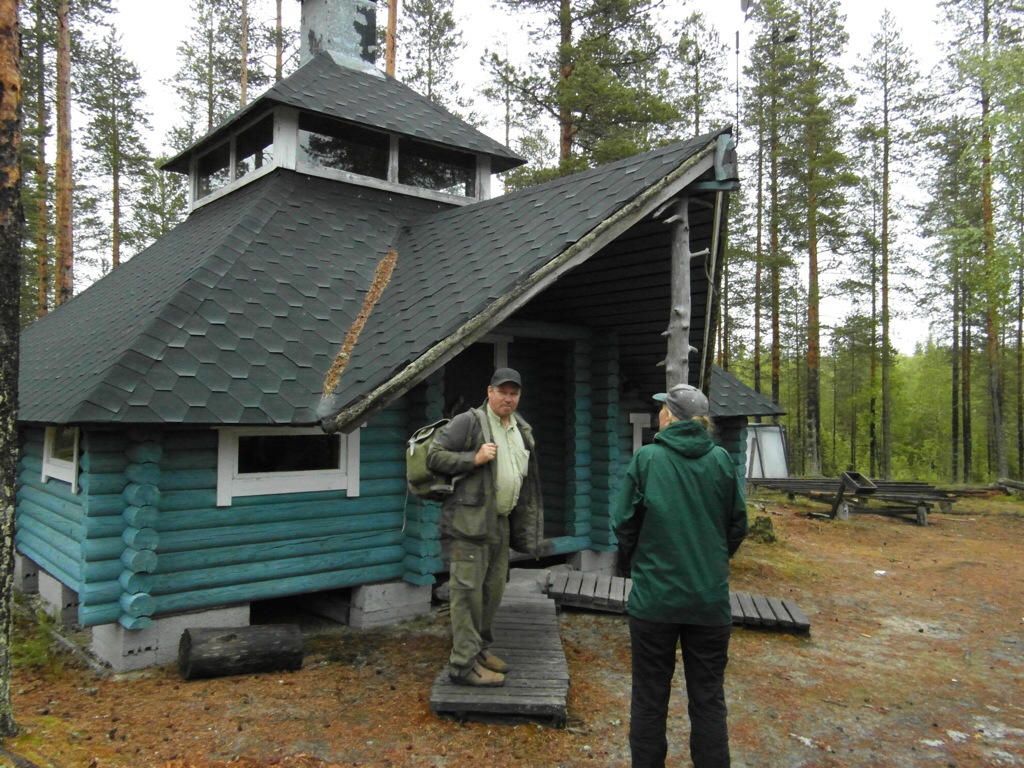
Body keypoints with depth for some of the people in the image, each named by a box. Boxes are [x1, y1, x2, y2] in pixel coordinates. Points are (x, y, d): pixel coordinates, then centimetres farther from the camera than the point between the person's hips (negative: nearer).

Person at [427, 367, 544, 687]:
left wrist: (528, 528, 19)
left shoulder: (521, 431, 15)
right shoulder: (468, 422, -9)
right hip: (468, 522, -8)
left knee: (493, 588, 16)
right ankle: (463, 664, 4)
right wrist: (474, 458, -21)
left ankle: (480, 648, 32)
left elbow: (527, 483, 22)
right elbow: (433, 456, -11)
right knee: (468, 592, -5)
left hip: (500, 523, 8)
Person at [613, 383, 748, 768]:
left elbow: (625, 524, -5)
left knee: (649, 697, 13)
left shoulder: (646, 459, -10)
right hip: (710, 599, 2)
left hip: (654, 596, -2)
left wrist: (632, 566, 13)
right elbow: (737, 525, 5)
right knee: (708, 698, 15)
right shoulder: (721, 460, -3)